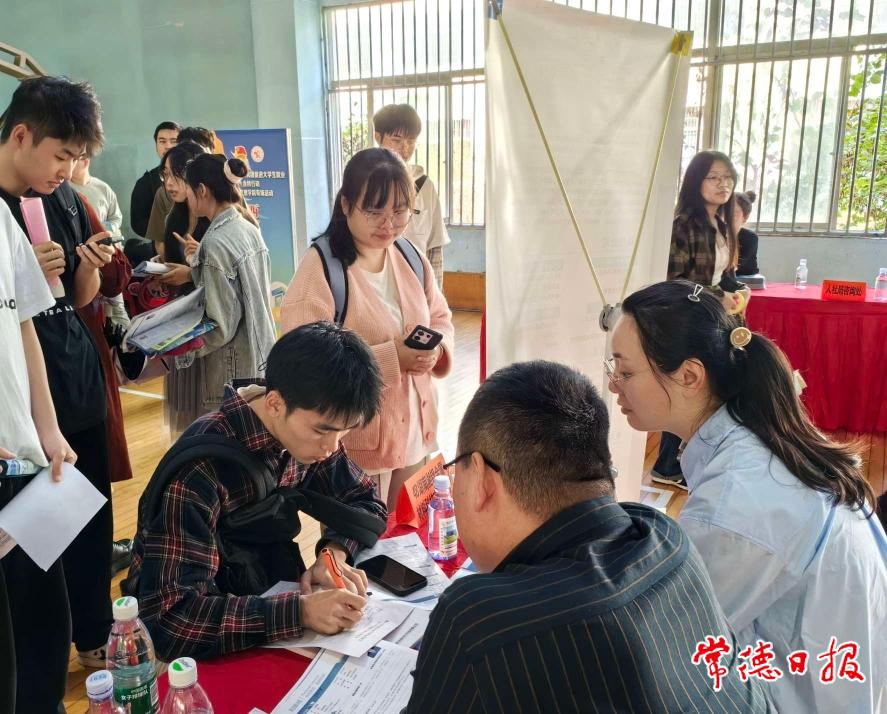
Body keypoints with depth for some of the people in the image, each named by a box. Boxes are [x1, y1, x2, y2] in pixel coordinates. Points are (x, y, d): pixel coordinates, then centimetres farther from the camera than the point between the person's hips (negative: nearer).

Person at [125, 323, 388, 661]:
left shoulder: (305, 430, -11)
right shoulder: (198, 468, -29)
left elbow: (363, 501, 2)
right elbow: (171, 618, -32)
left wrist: (334, 552, -17)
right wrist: (300, 611, -39)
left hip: (272, 592, 5)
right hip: (210, 647, -4)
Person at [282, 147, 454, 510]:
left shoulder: (412, 258, 3)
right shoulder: (319, 268, -19)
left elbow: (441, 318, 13)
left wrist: (436, 348, -11)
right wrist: (391, 357, -28)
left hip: (414, 432, 7)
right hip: (353, 441, -6)